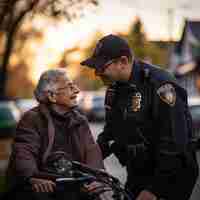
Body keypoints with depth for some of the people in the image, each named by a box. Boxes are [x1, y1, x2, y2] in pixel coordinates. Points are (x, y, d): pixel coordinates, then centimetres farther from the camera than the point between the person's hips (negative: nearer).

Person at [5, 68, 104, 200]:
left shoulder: (80, 121, 16)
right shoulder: (32, 119, 0)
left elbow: (92, 151, 3)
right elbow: (23, 153, -15)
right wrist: (33, 178, -35)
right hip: (44, 186, -3)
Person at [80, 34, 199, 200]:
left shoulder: (160, 86, -21)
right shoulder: (115, 88, 6)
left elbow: (173, 144, -24)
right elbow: (111, 132, 17)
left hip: (170, 177, -8)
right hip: (136, 176, 8)